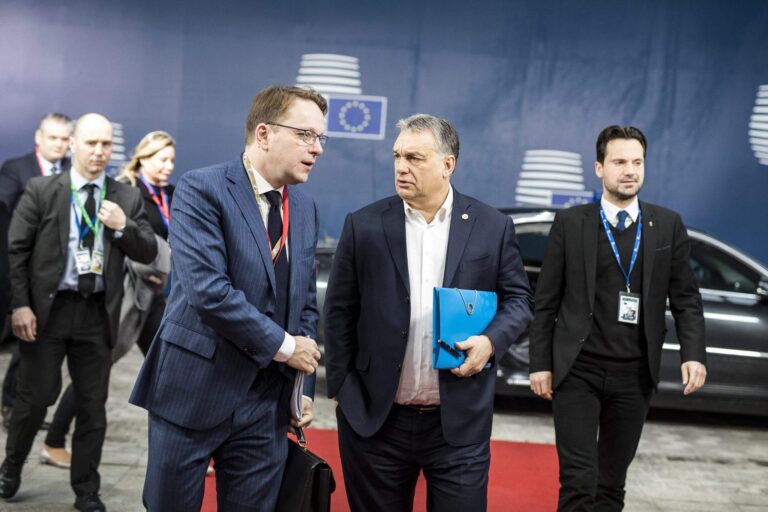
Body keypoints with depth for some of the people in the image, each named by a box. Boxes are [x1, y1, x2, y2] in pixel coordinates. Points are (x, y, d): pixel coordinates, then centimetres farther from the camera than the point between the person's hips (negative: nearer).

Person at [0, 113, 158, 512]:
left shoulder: (127, 199, 4)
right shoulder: (41, 190, -2)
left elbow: (148, 253, 3)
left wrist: (122, 226, -14)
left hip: (97, 314, 2)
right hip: (47, 308, -2)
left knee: (93, 405, 8)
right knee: (35, 396, 6)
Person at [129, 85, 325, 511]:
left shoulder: (305, 209, 10)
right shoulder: (201, 190, -11)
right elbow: (208, 290, -22)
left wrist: (305, 386, 6)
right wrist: (283, 346, -14)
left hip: (266, 403, 6)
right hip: (194, 392, -5)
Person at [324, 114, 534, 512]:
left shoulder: (493, 227, 1)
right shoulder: (364, 226, 1)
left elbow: (519, 299, 7)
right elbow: (339, 311, 4)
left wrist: (491, 340, -13)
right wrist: (341, 387, 1)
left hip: (460, 423, 0)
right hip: (375, 419, 1)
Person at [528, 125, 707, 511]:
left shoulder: (668, 225, 4)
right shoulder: (570, 223, -1)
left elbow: (685, 298, 5)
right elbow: (546, 300, 2)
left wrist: (694, 353, -9)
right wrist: (540, 362, -1)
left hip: (634, 375, 2)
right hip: (577, 370, -2)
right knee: (579, 481, -8)